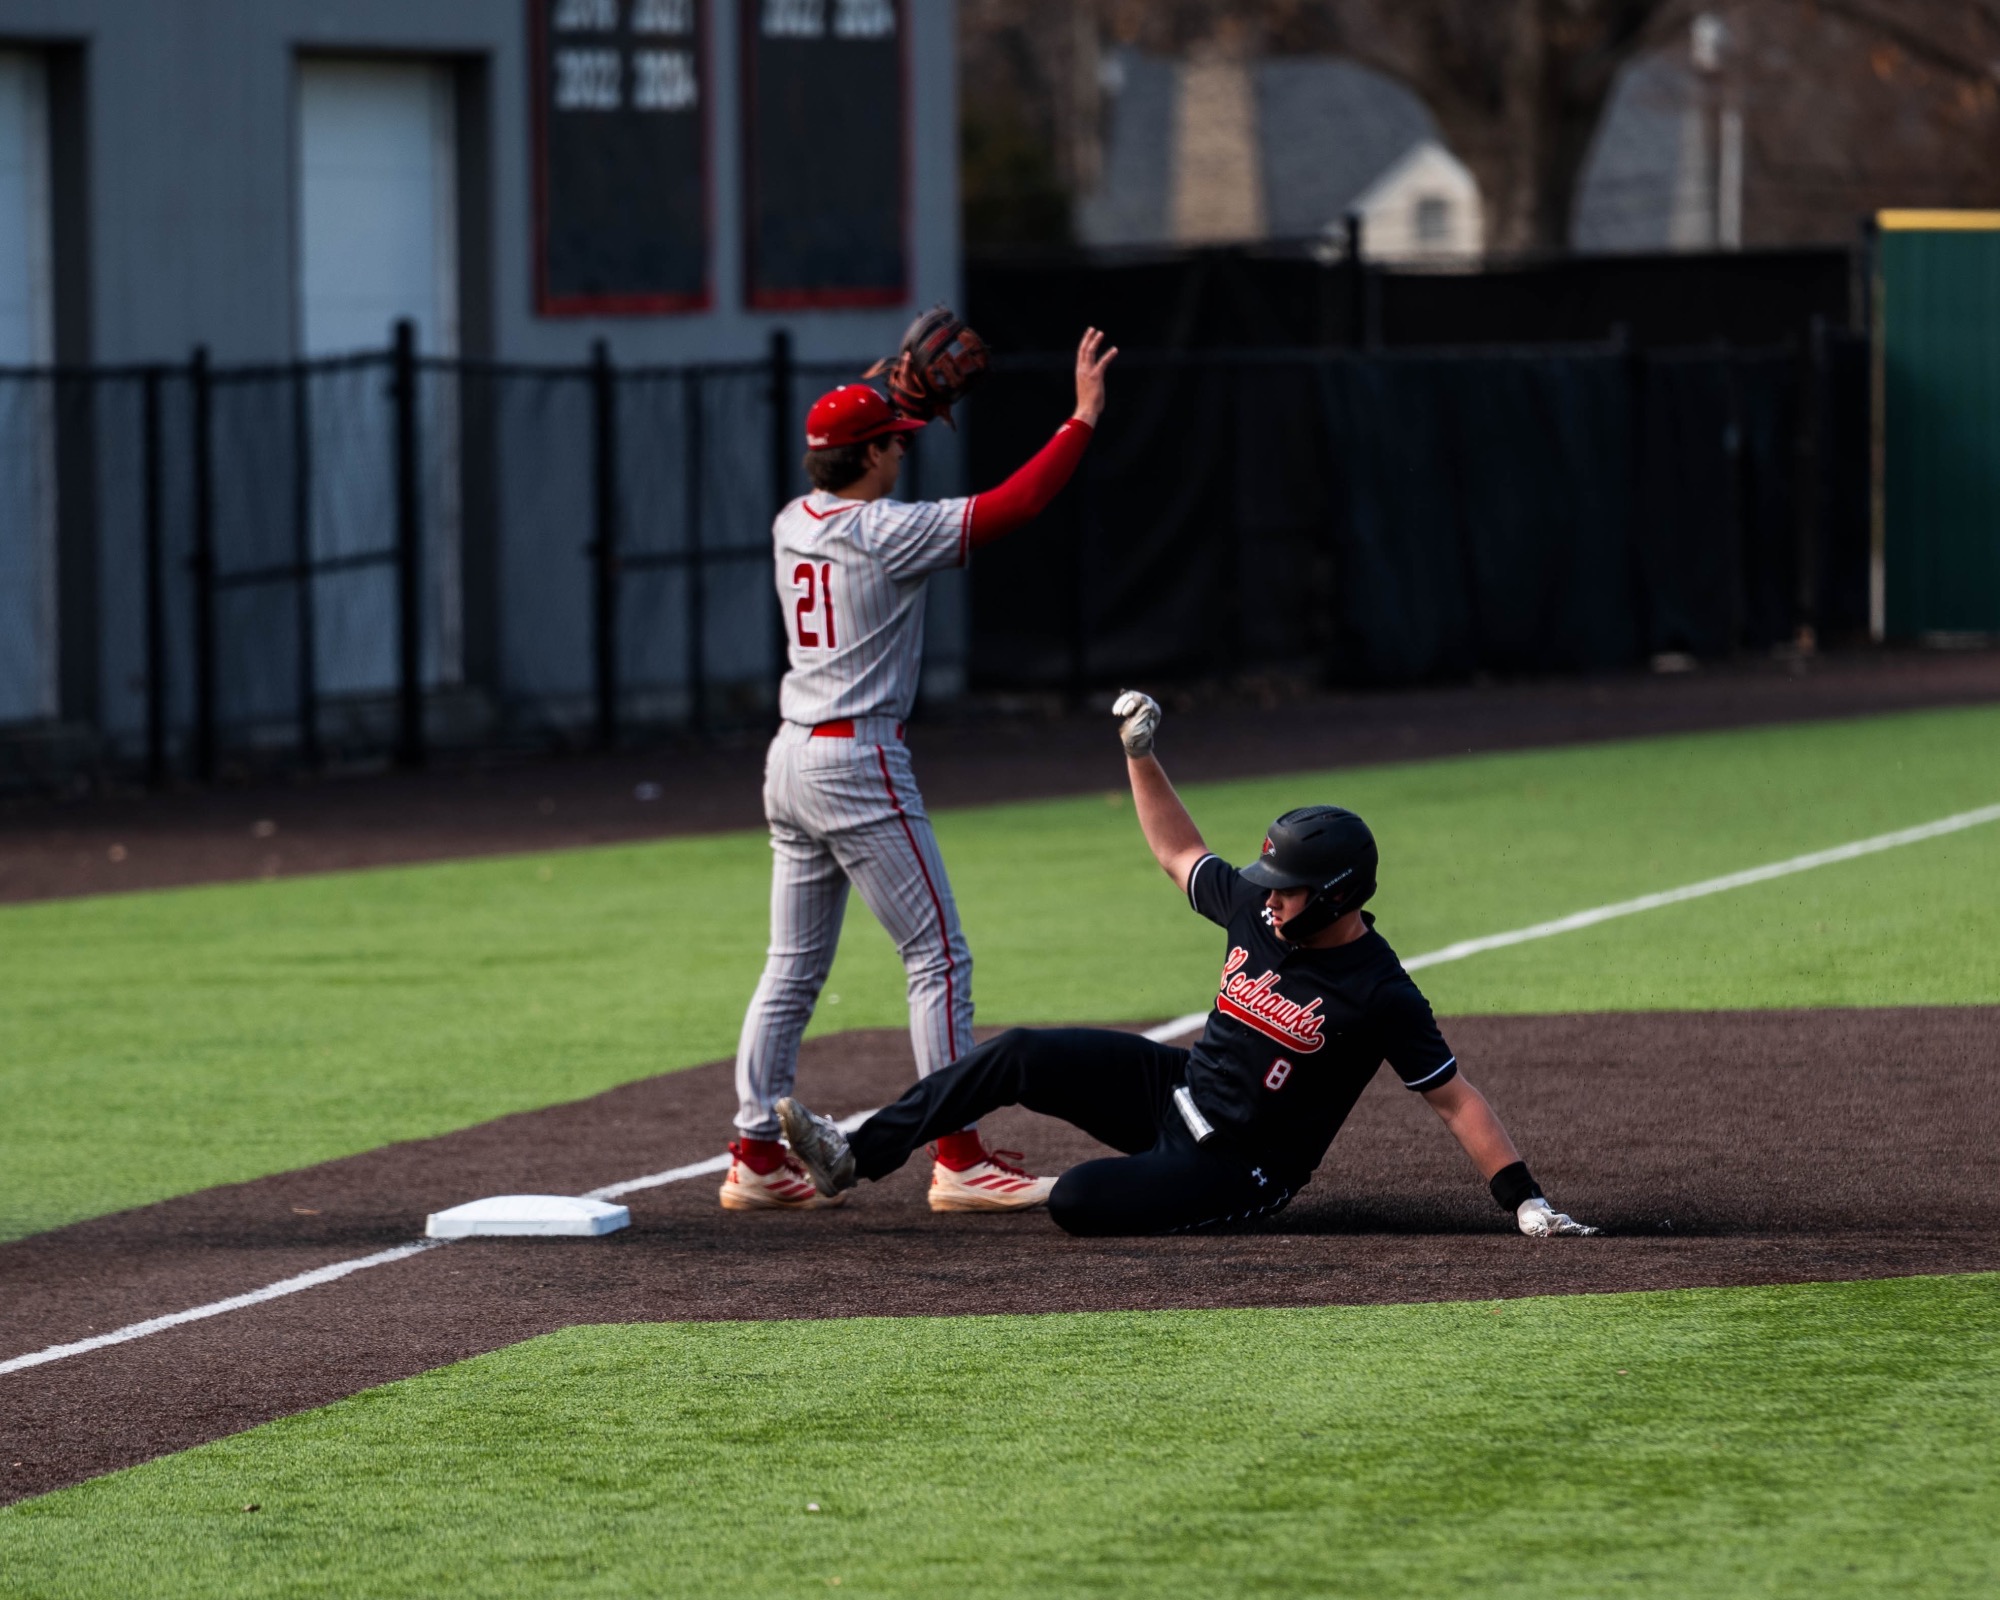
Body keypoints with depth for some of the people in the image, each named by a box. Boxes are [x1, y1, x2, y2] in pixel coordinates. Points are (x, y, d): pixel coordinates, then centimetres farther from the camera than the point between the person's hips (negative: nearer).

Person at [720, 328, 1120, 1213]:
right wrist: (1083, 418, -14)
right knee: (938, 957, -3)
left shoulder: (792, 525, 7)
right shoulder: (885, 534, -15)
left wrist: (891, 403, 31)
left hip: (791, 763, 8)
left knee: (793, 967, 13)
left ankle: (756, 1157, 14)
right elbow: (1012, 504, -18)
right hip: (859, 766, -8)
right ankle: (958, 1157, -6)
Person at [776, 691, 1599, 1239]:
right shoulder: (1258, 910, -3)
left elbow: (1456, 1099, -21)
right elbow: (1181, 855, 15)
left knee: (1078, 1200, -28)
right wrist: (1140, 754, 8)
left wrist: (1525, 1201, -28)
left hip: (1240, 1172, -7)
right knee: (1020, 1056, -7)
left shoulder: (1380, 996, -23)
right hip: (1173, 1090, 7)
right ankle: (854, 1155, -3)